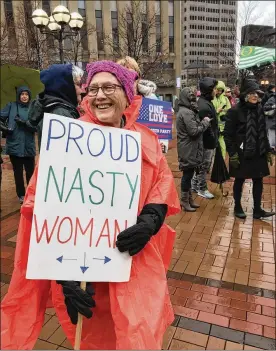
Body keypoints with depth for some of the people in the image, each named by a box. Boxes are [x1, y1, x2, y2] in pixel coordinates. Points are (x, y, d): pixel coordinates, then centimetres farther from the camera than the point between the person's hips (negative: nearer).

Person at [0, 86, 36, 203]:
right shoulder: (11, 106, 5)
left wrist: (24, 123, -17)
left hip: (28, 146, 0)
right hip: (14, 145, 0)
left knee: (30, 171, 3)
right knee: (18, 172, 7)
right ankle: (21, 195, 19)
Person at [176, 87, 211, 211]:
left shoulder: (187, 110, 14)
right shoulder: (186, 112, -19)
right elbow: (194, 131, -22)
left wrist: (202, 122, 4)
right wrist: (205, 122, -10)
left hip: (189, 148, 10)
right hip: (189, 149, -10)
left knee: (189, 174, 16)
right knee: (187, 174, -1)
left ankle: (189, 198, 27)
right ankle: (184, 200, 11)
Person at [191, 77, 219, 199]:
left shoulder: (204, 102, 11)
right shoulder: (204, 106, -23)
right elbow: (207, 127, -25)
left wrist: (214, 139, 14)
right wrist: (213, 141, -17)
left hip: (205, 141, 10)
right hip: (207, 142, -10)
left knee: (201, 165, 19)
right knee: (204, 166, 3)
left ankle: (194, 185, 32)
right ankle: (202, 189, 17)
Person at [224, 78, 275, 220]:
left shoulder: (259, 109, 6)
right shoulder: (235, 111, -13)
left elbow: (263, 133, 12)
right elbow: (228, 134, -13)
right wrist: (232, 154, -16)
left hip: (258, 153, 6)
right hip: (241, 154, -5)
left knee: (258, 180, 8)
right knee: (239, 181, 9)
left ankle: (257, 210, 21)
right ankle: (237, 207, 27)